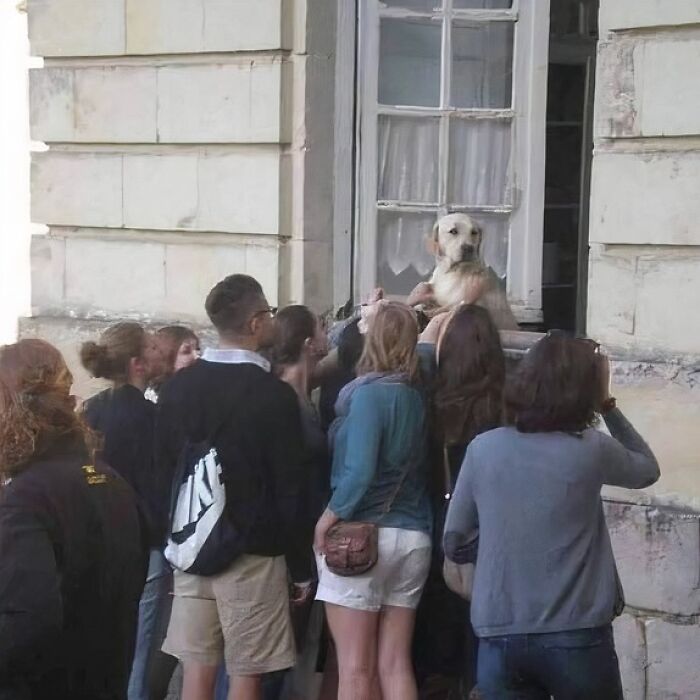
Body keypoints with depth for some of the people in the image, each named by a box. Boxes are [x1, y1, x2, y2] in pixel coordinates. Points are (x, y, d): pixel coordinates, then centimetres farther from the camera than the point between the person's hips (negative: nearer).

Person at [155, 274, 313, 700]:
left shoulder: (178, 388, 2)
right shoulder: (275, 395, -12)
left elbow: (164, 471, 9)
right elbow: (291, 490, -10)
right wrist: (302, 567, -1)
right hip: (253, 553, -5)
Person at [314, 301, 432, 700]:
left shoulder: (370, 392, -11)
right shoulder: (418, 395, 7)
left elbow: (360, 470, -19)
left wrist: (331, 515, -8)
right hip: (413, 538, 6)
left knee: (355, 668, -1)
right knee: (396, 664, 9)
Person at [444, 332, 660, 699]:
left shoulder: (483, 448, -1)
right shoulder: (590, 449, -7)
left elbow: (454, 545, 5)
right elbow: (647, 470, 14)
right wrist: (607, 405, 14)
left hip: (499, 637, 2)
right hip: (576, 636, -2)